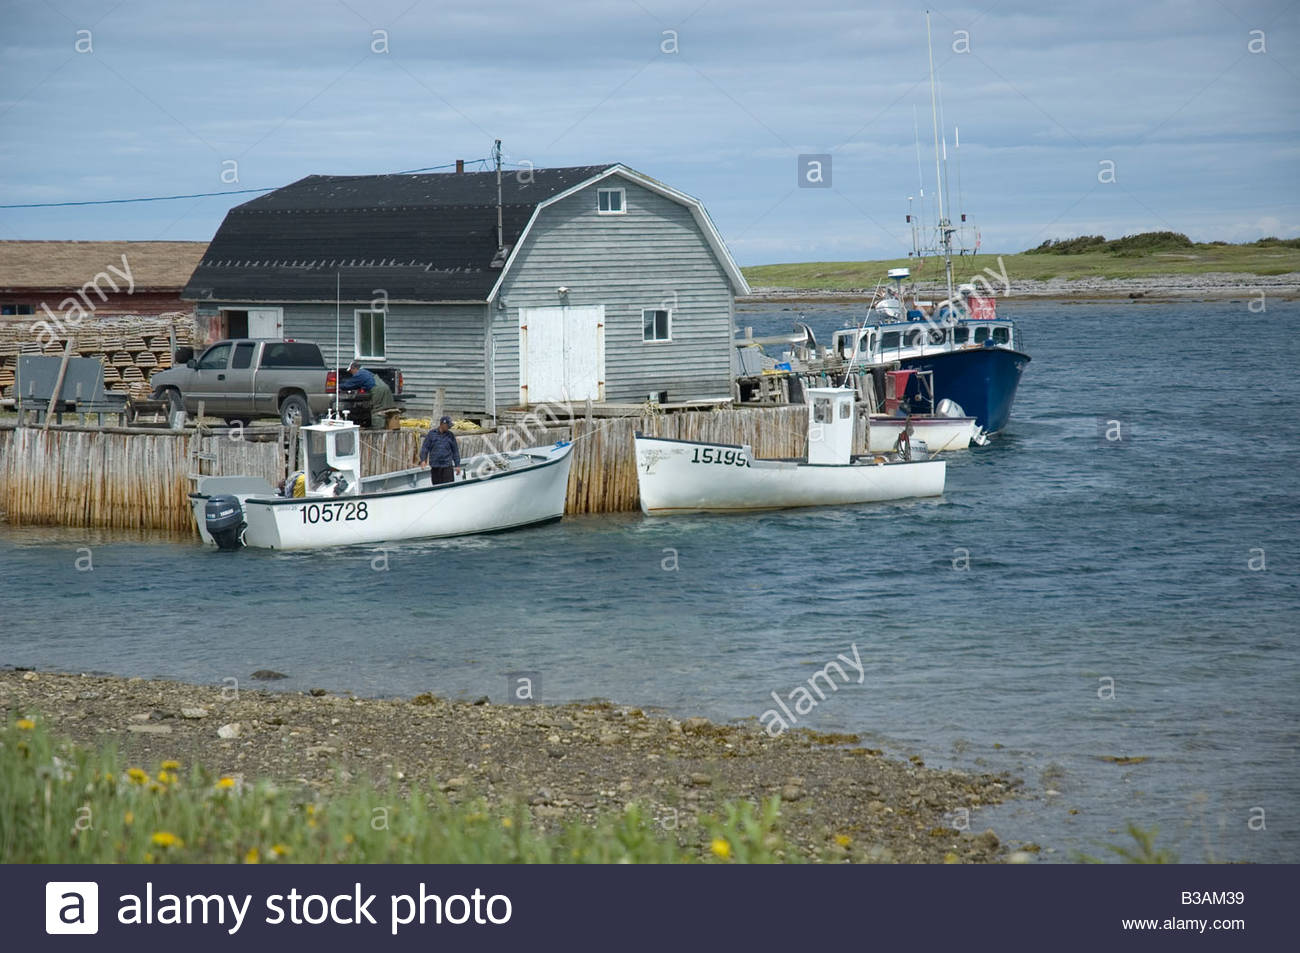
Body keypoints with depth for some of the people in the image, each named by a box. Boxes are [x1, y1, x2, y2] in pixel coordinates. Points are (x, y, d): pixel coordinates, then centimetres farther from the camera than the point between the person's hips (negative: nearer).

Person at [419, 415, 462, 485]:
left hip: (447, 466, 0)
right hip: (435, 466, 0)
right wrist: (423, 460, -10)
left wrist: (457, 465, 9)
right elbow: (425, 447, 3)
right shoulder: (431, 434, 4)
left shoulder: (450, 435, 7)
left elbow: (455, 450, 11)